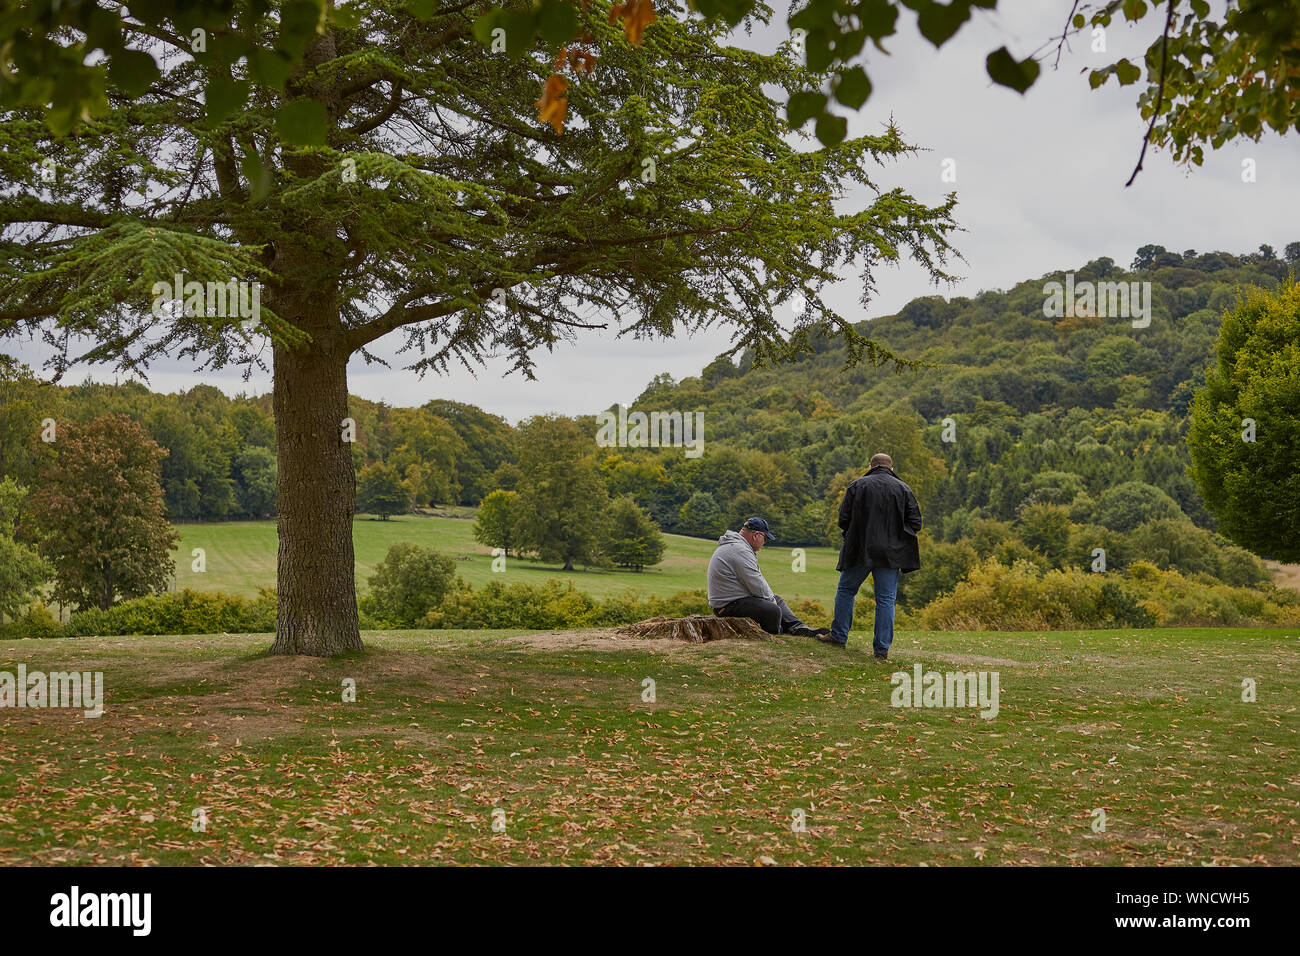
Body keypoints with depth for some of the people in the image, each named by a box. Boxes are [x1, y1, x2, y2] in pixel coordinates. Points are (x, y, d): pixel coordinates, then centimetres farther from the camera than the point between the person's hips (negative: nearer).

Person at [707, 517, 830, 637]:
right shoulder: (740, 550, -20)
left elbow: (757, 578, 22)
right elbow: (757, 585, -20)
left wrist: (771, 597, 13)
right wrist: (770, 599, -3)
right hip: (729, 606, -12)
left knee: (777, 599, 22)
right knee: (773, 611, -28)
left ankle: (799, 627, 9)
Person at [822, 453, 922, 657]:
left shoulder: (857, 485, 0)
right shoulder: (903, 489, 3)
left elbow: (843, 520, -3)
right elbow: (915, 523, 1)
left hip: (859, 550, -1)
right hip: (891, 554, 1)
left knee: (846, 590, 17)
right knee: (886, 599, 5)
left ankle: (839, 635, 20)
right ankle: (882, 649, 3)